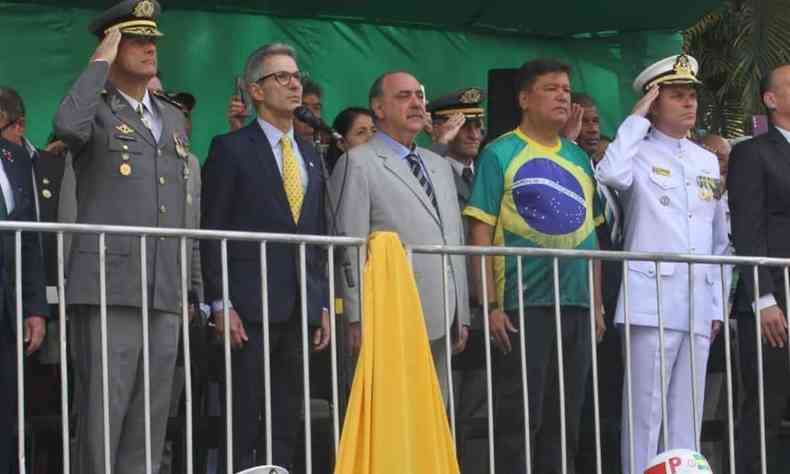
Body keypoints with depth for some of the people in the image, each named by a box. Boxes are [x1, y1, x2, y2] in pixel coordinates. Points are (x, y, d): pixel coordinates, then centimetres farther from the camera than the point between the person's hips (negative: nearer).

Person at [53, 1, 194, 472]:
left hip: (165, 293, 6)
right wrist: (100, 62, -10)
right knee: (102, 416, -8)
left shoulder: (173, 119, 21)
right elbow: (68, 126, -24)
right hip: (109, 287, -6)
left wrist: (188, 287, 20)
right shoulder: (96, 108, 2)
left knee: (150, 421, 5)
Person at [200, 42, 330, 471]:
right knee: (243, 419, -6)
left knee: (288, 421, 6)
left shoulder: (311, 158, 18)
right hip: (251, 305, -6)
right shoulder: (231, 149, -1)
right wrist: (220, 304, -12)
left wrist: (323, 305, 12)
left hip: (302, 307, 6)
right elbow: (212, 231, -5)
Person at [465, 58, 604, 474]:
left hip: (576, 305, 6)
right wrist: (490, 305, -13)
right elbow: (480, 235, -6)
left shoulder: (579, 158, 15)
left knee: (564, 421, 9)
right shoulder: (500, 155, -2)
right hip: (524, 305, -6)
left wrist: (597, 303, 13)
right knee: (519, 419, -5)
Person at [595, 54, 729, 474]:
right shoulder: (638, 152, 1)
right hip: (652, 299, -5)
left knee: (687, 412, 7)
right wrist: (636, 120, -11)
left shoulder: (707, 161, 17)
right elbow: (611, 175, -24)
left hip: (698, 306, 5)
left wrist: (718, 305, 14)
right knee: (645, 408, -5)